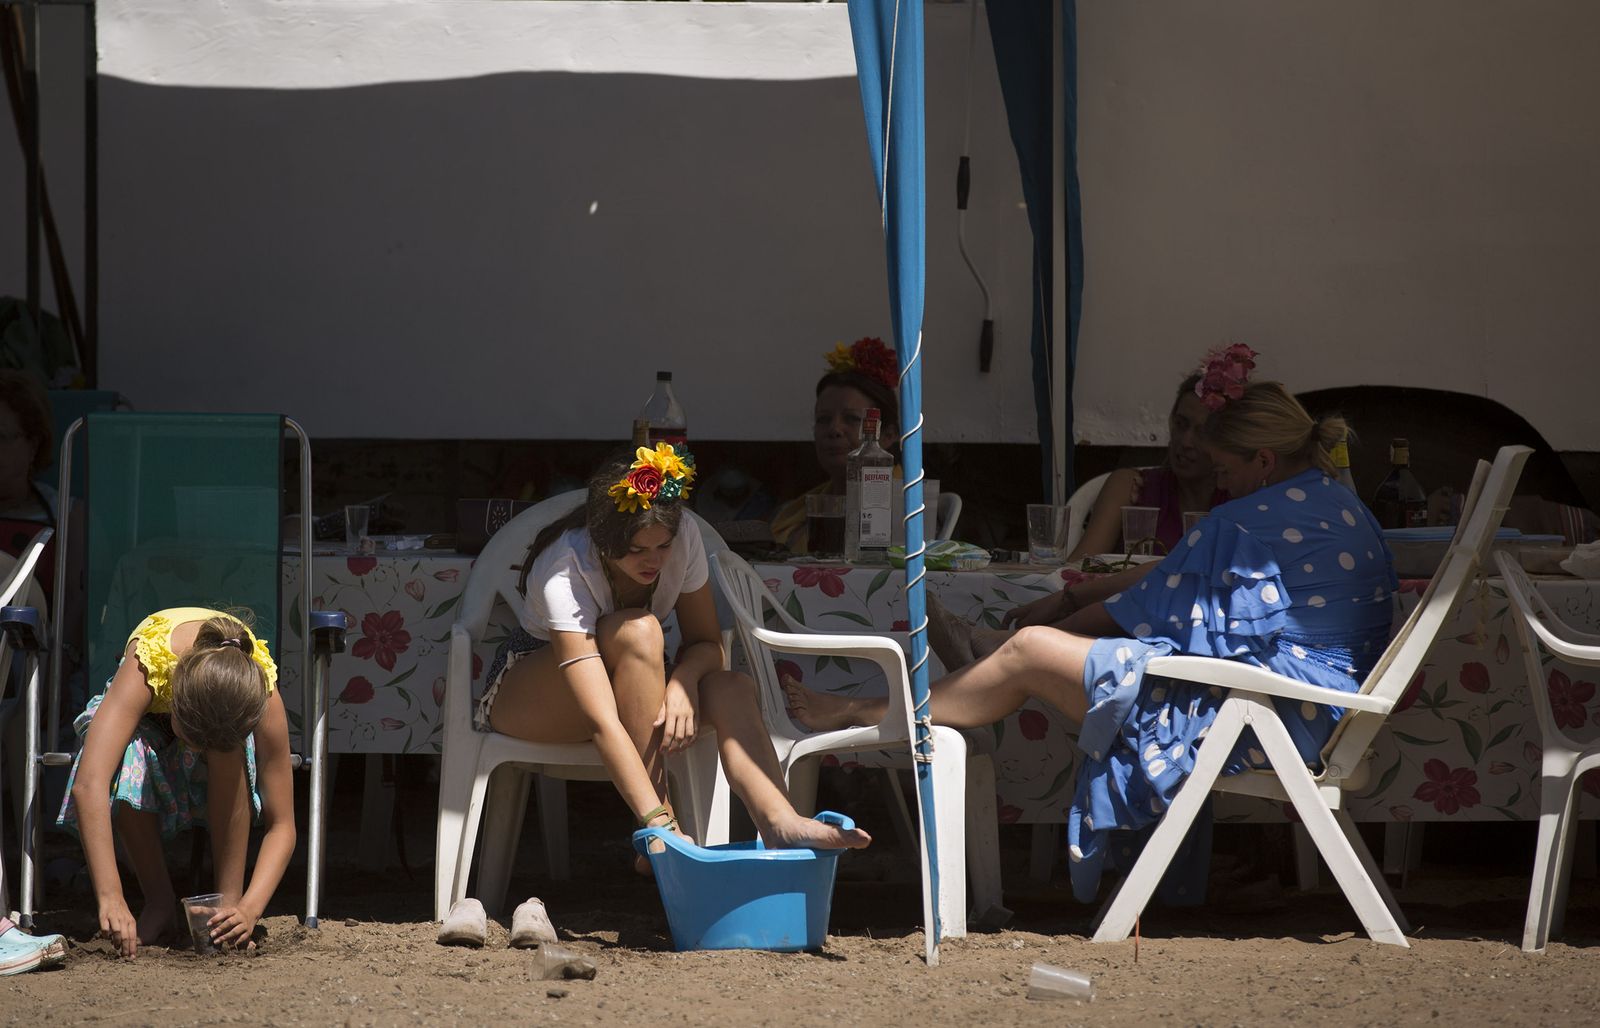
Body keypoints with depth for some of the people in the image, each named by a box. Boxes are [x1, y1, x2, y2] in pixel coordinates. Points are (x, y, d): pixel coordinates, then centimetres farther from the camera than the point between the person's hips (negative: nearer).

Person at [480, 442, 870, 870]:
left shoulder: (683, 538, -18)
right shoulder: (563, 573, -34)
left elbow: (707, 643, -6)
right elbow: (603, 722, -42)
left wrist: (683, 679, -31)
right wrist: (657, 821, -49)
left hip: (625, 678, 5)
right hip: (525, 697, -5)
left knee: (731, 689, -26)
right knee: (638, 631, -36)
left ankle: (778, 820, -47)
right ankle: (662, 833, -37)